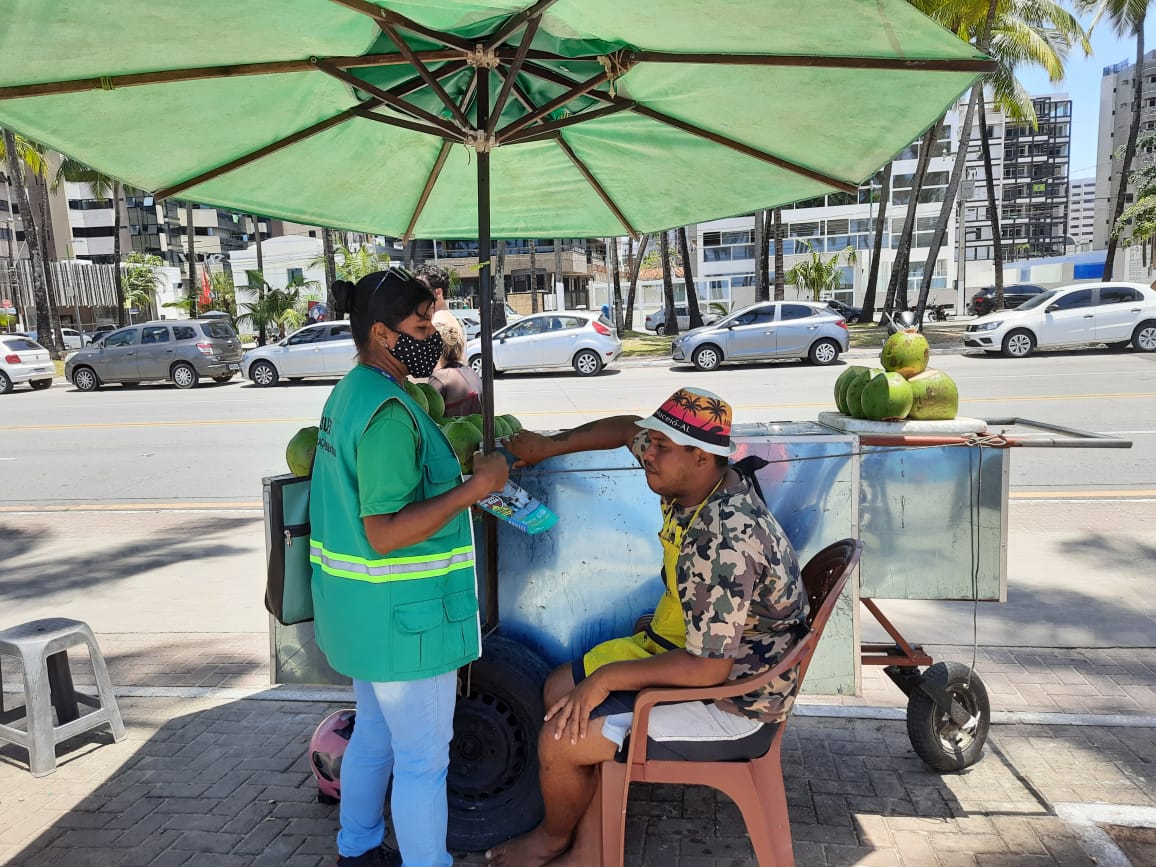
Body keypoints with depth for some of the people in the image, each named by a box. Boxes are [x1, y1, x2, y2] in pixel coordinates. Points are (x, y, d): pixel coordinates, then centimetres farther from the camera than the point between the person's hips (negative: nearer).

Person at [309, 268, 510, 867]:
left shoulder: (350, 392, 8)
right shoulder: (389, 412, -24)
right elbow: (386, 534, -26)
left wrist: (453, 475, 17)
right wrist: (474, 488, -24)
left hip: (363, 612, 10)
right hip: (402, 617, -10)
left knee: (374, 735, 25)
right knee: (423, 759, 5)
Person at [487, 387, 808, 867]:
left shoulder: (725, 540, -33)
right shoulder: (691, 482, -6)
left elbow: (708, 667, -32)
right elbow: (631, 429, 12)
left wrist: (609, 676, -23)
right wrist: (550, 445, 5)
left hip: (732, 704, -9)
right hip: (683, 646, 10)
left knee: (560, 740, -11)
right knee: (561, 688, 11)